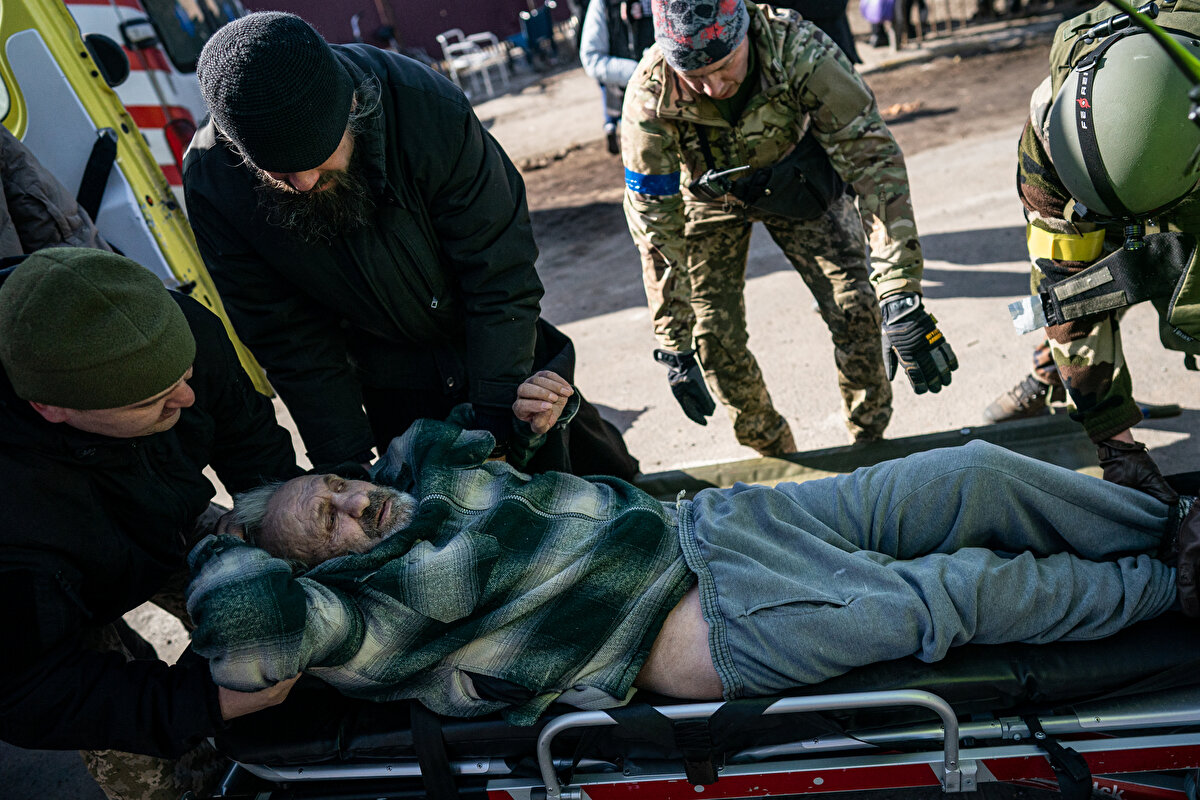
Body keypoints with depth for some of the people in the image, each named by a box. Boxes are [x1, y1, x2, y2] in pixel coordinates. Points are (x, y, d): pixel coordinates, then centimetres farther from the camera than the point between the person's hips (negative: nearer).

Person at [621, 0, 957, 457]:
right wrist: (674, 348, -24)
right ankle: (777, 460, 18)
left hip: (795, 178, 0)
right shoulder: (650, 97, -34)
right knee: (713, 336, -7)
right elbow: (655, 222, -26)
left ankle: (870, 444, 15)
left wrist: (901, 299, -44)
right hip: (711, 195, 1)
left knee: (854, 308, -11)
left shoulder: (799, 50, -37)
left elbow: (873, 160, -37)